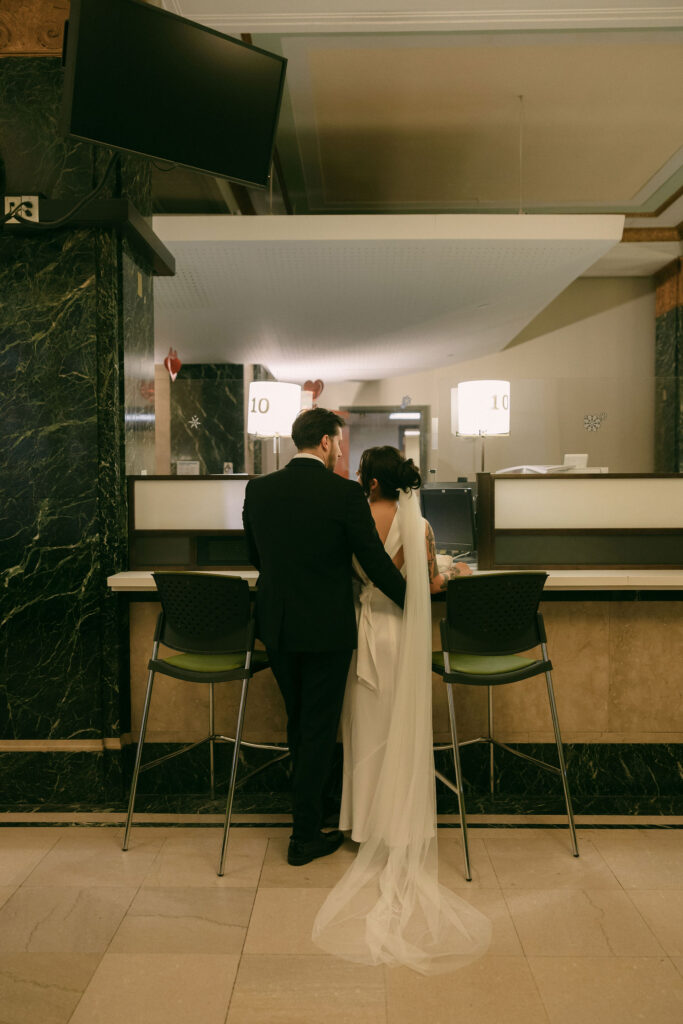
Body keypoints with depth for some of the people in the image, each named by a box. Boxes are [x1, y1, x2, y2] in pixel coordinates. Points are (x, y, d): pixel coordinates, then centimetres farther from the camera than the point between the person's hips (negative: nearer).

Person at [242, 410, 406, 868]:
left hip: (276, 625, 5)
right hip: (326, 627, -5)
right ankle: (305, 836, 17)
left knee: (298, 721, 23)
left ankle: (309, 808, 42)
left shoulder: (258, 489, -1)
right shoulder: (346, 493, -15)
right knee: (319, 729, 8)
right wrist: (412, 601, 4)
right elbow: (376, 561, -12)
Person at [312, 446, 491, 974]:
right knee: (405, 732, 13)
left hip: (366, 630, -2)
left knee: (369, 731, 12)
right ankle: (406, 829, 20)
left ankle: (371, 821, 22)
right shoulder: (421, 526, -5)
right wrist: (455, 573, 21)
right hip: (406, 636, 2)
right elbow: (430, 585, 1)